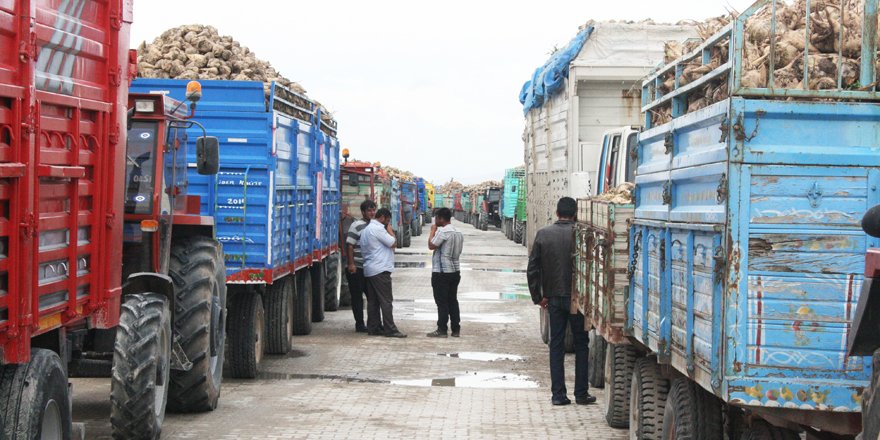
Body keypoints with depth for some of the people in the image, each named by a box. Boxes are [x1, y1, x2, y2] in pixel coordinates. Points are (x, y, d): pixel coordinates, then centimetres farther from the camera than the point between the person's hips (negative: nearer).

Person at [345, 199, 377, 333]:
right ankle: (359, 324, 8)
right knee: (357, 297, 2)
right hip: (357, 269, -7)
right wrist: (351, 264, -20)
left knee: (373, 297, 10)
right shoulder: (357, 225, -10)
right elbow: (349, 245, -14)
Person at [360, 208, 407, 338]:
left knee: (372, 300, 10)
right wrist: (390, 230, 1)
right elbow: (392, 243, -12)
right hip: (380, 270, -10)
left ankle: (372, 328, 11)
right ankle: (390, 330, -9)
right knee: (386, 301, -8)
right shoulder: (377, 228, -13)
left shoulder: (366, 229, 19)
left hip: (369, 270, 10)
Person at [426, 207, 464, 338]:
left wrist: (433, 231, -1)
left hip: (441, 272, -8)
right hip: (455, 271, 8)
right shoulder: (458, 233, 12)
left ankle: (441, 330, -1)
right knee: (453, 300, 11)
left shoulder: (443, 231, -16)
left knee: (442, 302, -3)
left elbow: (431, 245, -14)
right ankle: (456, 329, 11)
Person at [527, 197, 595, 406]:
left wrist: (538, 296, 7)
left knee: (556, 344, 8)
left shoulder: (543, 234, -2)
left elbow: (532, 269, -1)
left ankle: (558, 394, 7)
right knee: (581, 343, 9)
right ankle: (581, 393, 10)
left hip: (554, 298, 2)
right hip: (577, 299, -2)